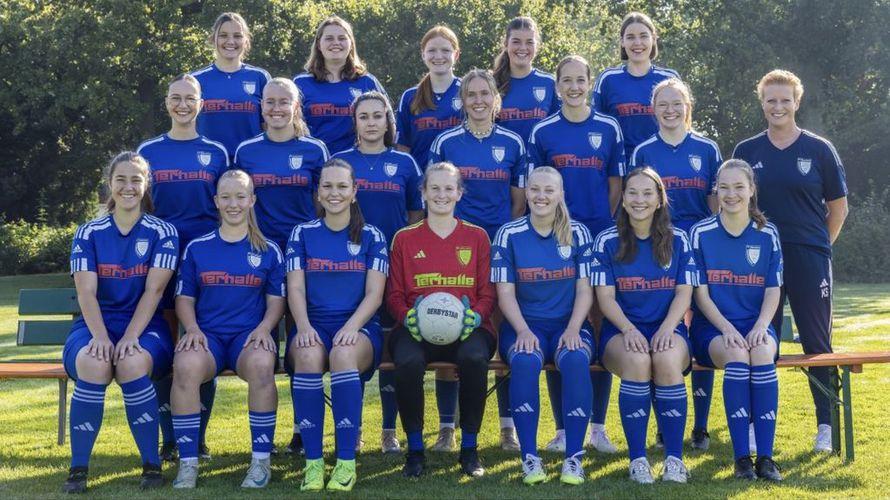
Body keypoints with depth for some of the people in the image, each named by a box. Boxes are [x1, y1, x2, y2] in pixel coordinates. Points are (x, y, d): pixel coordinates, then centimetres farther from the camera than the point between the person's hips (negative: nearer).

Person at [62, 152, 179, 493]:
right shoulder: (88, 234, 8)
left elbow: (153, 291, -8)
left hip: (145, 327, -1)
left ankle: (152, 465, -20)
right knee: (93, 363, -35)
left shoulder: (163, 233, 4)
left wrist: (130, 338, -22)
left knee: (133, 363, -37)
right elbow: (86, 292, -5)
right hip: (96, 325, 1)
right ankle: (78, 468, -23)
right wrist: (100, 337, -23)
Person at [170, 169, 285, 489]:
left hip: (250, 334, -1)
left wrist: (264, 328, -10)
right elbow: (184, 298, 12)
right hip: (208, 335, 1)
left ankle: (261, 460, -23)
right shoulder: (197, 249, 12)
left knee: (262, 363, -37)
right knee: (185, 365, -35)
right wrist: (192, 328, -8)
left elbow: (276, 300, 9)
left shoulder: (269, 251, 11)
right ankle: (188, 462, -23)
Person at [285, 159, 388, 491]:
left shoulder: (371, 237, 9)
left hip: (359, 327, -1)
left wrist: (351, 326, -20)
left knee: (344, 354, -37)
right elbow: (295, 288, 3)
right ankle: (313, 462, -29)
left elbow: (374, 294, 0)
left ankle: (347, 463, -31)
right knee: (308, 354, -36)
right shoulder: (302, 234, 12)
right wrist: (303, 326, -18)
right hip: (313, 325, 1)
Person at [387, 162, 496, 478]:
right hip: (417, 329, 0)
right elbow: (394, 295, 11)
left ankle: (469, 448, -18)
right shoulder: (405, 239, 14)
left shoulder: (477, 237, 14)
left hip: (466, 329, 0)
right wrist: (407, 317, -11)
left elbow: (487, 293, 10)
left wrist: (475, 316, -12)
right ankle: (415, 449, -16)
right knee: (408, 361, -36)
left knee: (475, 358, -36)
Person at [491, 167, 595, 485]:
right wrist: (523, 331, -17)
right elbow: (505, 293, -1)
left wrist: (573, 330, -14)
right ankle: (529, 457, -26)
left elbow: (584, 290, 3)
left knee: (576, 360, -34)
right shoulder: (508, 235, 3)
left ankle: (574, 457, -26)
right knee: (525, 361, -35)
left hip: (569, 324, 1)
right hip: (524, 324, -1)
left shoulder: (578, 233, 6)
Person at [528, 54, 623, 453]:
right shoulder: (542, 132, 5)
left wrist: (604, 226, 1)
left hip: (601, 238, 0)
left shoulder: (609, 129, 7)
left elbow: (616, 185, 8)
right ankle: (562, 428, 8)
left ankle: (598, 425, 10)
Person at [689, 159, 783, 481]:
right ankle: (741, 457, -30)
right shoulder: (701, 233, 1)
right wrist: (726, 329, -17)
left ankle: (765, 456, -31)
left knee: (763, 352, -33)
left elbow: (773, 291, 3)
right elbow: (701, 293, -2)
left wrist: (760, 327, -15)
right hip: (713, 326, -1)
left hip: (755, 325, 2)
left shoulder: (767, 235, 7)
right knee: (736, 355, -34)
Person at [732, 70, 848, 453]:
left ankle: (826, 424, 10)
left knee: (817, 342, 2)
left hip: (809, 261, -1)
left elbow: (838, 207, 9)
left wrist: (818, 245, 7)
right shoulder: (746, 151, 7)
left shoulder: (819, 149, 3)